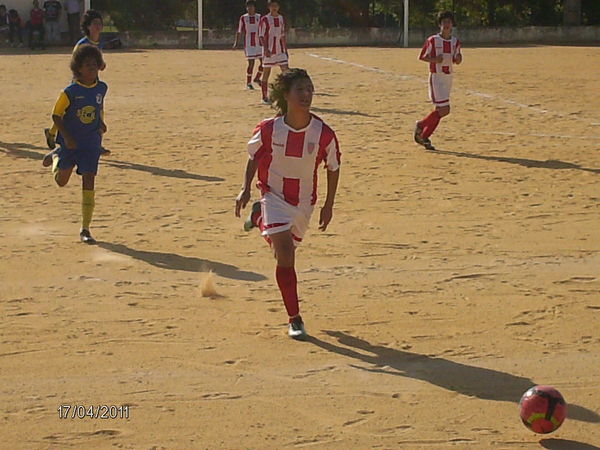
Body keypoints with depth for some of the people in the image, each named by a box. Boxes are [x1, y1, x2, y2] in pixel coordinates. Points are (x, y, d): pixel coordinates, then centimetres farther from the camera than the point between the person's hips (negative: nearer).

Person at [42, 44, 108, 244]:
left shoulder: (102, 88, 0)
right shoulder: (70, 91, -14)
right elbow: (56, 115, -8)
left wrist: (101, 123, 5)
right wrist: (66, 137, -17)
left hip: (91, 143, 2)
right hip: (70, 142, -2)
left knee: (89, 183, -6)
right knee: (61, 181, 13)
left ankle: (85, 230, 0)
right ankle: (55, 157, 49)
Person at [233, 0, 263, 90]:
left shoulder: (259, 17, 6)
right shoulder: (243, 18, 0)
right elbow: (239, 32, 1)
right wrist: (236, 42, -7)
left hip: (259, 43, 3)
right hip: (249, 44, -3)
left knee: (263, 62, 0)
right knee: (251, 63, -7)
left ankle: (257, 78, 23)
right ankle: (248, 83, 5)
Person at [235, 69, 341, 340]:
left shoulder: (324, 134, -18)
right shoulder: (268, 130, -19)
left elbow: (333, 168, -1)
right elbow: (254, 157, 2)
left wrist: (329, 205, 1)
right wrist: (246, 190, -5)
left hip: (304, 202, 3)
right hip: (274, 196, -3)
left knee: (285, 250, 20)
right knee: (285, 254, -16)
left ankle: (259, 216, 51)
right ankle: (294, 319, -7)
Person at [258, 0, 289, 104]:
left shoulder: (281, 19, 11)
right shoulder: (265, 19, -6)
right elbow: (261, 36, -9)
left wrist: (285, 49, 15)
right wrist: (266, 49, -20)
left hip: (280, 50, 5)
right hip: (269, 51, -5)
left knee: (286, 71, -4)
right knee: (266, 73, 1)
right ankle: (265, 97, 9)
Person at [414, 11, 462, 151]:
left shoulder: (455, 42, 7)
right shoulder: (432, 40, -8)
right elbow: (422, 57, -3)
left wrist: (458, 58, -8)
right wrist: (434, 59, -21)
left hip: (448, 77, 6)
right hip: (436, 77, -6)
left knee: (439, 111, 6)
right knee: (444, 110, -12)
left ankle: (424, 136, 17)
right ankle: (421, 125, 8)